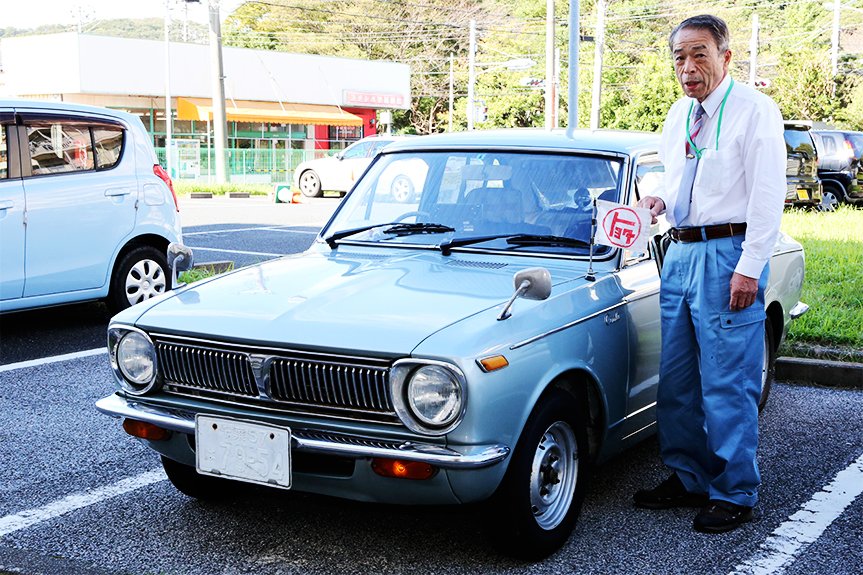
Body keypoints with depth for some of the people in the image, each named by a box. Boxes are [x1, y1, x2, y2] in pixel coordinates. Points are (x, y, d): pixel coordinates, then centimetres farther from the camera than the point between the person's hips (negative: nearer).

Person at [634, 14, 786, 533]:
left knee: (727, 383, -3)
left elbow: (768, 194, -14)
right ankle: (688, 479, 25)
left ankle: (734, 495, 9)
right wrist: (662, 199, 4)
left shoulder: (755, 110, -9)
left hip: (728, 255, -8)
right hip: (681, 252, 8)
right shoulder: (679, 116, 13)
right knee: (676, 379, 12)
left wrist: (749, 268, -19)